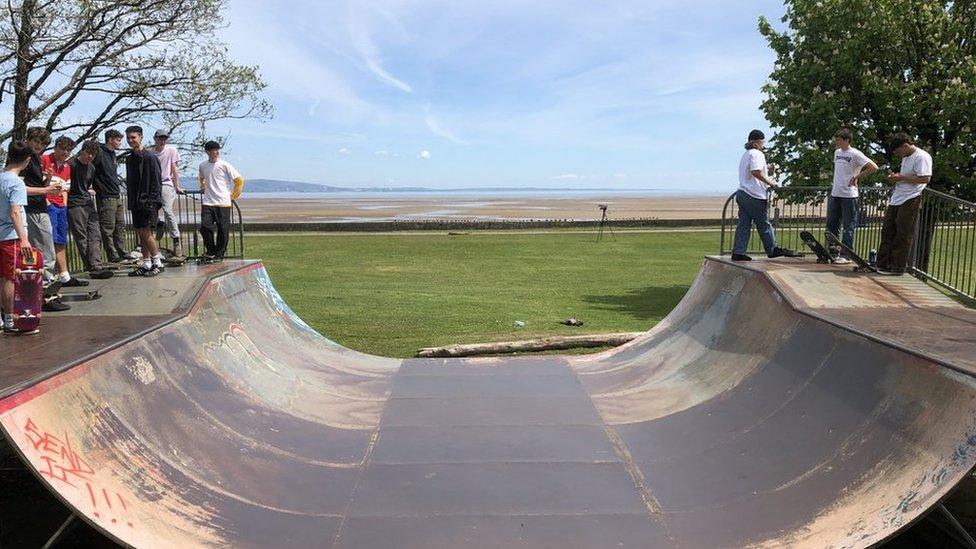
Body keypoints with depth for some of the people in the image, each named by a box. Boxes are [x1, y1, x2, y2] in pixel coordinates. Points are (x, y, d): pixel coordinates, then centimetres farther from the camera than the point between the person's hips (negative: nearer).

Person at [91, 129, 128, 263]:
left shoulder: (113, 155, 18)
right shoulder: (100, 154, -11)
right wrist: (91, 189, -13)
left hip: (117, 196, 9)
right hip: (105, 198, -9)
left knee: (120, 226, 11)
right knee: (108, 229, -4)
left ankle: (121, 255, 16)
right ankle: (113, 258, -2)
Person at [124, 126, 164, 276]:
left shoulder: (149, 157, -7)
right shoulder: (129, 159, 15)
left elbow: (156, 181, -10)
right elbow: (129, 182, 19)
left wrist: (151, 201, -16)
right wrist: (131, 201, 12)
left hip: (148, 202, -7)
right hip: (136, 202, 7)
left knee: (146, 232, -11)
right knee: (141, 233, 8)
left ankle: (157, 263, -1)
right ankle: (146, 263, 15)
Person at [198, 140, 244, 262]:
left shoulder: (224, 165, -2)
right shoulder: (202, 166, 11)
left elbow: (239, 180, 2)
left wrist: (234, 196, 3)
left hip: (223, 203, -3)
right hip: (208, 203, 3)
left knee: (223, 229, 0)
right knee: (204, 227, -8)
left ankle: (219, 254, 13)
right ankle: (211, 252, 10)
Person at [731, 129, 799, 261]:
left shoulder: (745, 154, 19)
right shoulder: (757, 154, -11)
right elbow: (756, 172, -25)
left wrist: (765, 168, 22)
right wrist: (769, 182, -15)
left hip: (742, 193, 9)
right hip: (754, 196, -9)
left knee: (743, 224, 6)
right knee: (764, 224, 3)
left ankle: (738, 252, 2)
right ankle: (773, 250, 15)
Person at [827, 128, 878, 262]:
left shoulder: (855, 154, -10)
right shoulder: (837, 152, 12)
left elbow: (874, 167, -14)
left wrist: (857, 176, -11)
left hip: (849, 195, -7)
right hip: (835, 194, 7)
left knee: (849, 227, 0)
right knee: (832, 224, 9)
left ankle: (846, 255, 3)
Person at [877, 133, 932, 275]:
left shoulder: (922, 157, -13)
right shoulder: (906, 157, 17)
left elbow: (925, 179, -22)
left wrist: (901, 178, -16)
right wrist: (895, 176, 10)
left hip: (910, 201, -9)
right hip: (896, 199, 9)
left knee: (903, 235, -4)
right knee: (887, 231, 9)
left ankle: (898, 267, 2)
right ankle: (883, 264, 15)